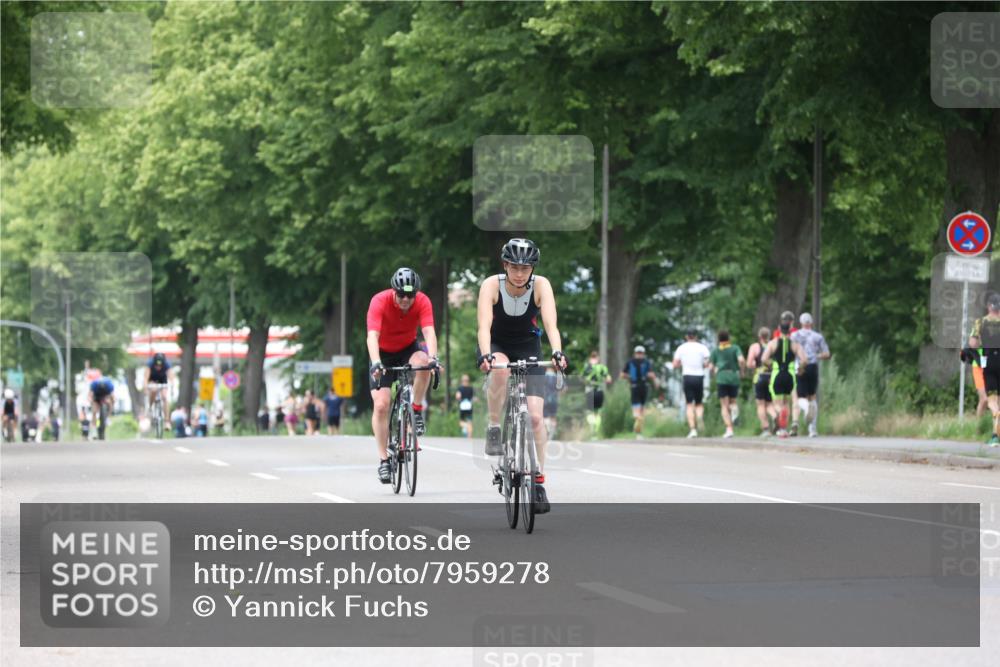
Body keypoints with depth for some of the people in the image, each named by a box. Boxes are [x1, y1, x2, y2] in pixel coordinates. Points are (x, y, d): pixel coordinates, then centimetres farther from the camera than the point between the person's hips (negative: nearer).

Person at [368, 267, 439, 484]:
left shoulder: (423, 302, -22)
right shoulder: (379, 301, -27)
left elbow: (429, 332, -33)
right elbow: (372, 336, -37)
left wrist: (433, 357, -52)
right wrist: (376, 363, -54)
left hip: (408, 350, 1)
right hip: (383, 354, -1)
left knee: (422, 362, -35)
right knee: (381, 405, -14)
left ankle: (416, 411, -14)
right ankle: (384, 460, -5)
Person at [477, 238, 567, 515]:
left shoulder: (541, 286, -21)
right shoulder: (491, 285, -23)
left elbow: (550, 324, -31)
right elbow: (484, 325, -35)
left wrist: (557, 352, -50)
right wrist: (485, 355, -53)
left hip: (528, 349, 1)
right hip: (496, 346, -1)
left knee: (535, 416, -12)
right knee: (500, 367, -39)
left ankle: (538, 482, -1)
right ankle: (493, 430, -23)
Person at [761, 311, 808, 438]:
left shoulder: (773, 343, -1)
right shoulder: (795, 344, 0)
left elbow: (764, 359, -11)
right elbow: (803, 360, -11)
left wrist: (771, 362, 10)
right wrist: (800, 369, 8)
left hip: (776, 375, -2)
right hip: (790, 376, 2)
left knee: (777, 404, 2)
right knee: (787, 402, 18)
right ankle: (784, 429, 15)